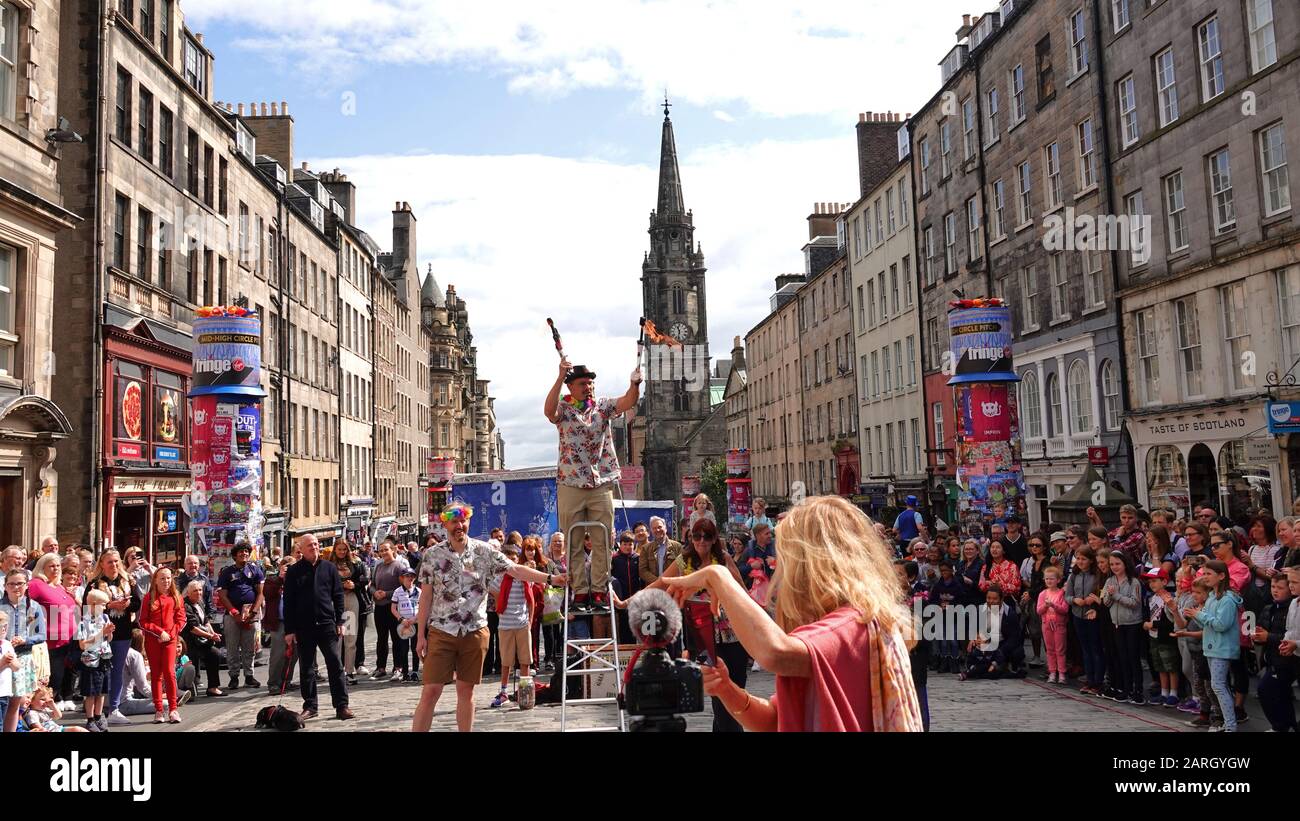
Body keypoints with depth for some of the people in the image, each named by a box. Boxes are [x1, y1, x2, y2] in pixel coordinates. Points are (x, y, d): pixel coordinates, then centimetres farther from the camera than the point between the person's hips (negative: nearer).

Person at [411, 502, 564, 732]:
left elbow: (516, 570, 0)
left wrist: (550, 578, -10)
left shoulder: (484, 551, 1)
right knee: (430, 690, -4)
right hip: (441, 631, -1)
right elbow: (426, 596, 1)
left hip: (475, 631, 2)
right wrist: (420, 635, -1)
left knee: (466, 690, 10)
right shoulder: (432, 555, -1)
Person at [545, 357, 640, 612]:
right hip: (570, 485, -1)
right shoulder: (563, 410, 1)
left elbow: (629, 401, -11)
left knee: (603, 541, 3)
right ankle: (579, 591, 11)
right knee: (574, 543, 4)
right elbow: (549, 410, -22)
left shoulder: (603, 407, 7)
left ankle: (599, 589, 11)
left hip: (601, 484, 2)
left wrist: (635, 384, -33)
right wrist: (560, 377, -32)